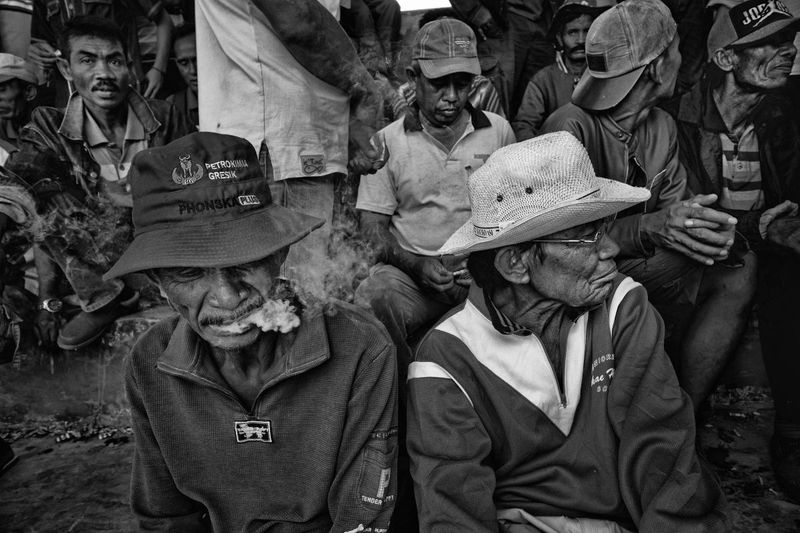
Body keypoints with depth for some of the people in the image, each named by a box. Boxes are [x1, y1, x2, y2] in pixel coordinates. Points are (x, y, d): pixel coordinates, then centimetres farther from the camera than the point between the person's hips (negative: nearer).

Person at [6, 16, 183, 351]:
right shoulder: (50, 128, -6)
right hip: (100, 254, 0)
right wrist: (47, 299, -17)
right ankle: (105, 297, -17)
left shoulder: (161, 119, -4)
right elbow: (42, 220, -10)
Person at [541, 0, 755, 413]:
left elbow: (674, 207, 3)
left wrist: (704, 226, -20)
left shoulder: (662, 126, 7)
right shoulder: (570, 128, -19)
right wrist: (651, 227, -36)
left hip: (645, 268, 7)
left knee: (741, 271, -9)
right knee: (680, 263, -25)